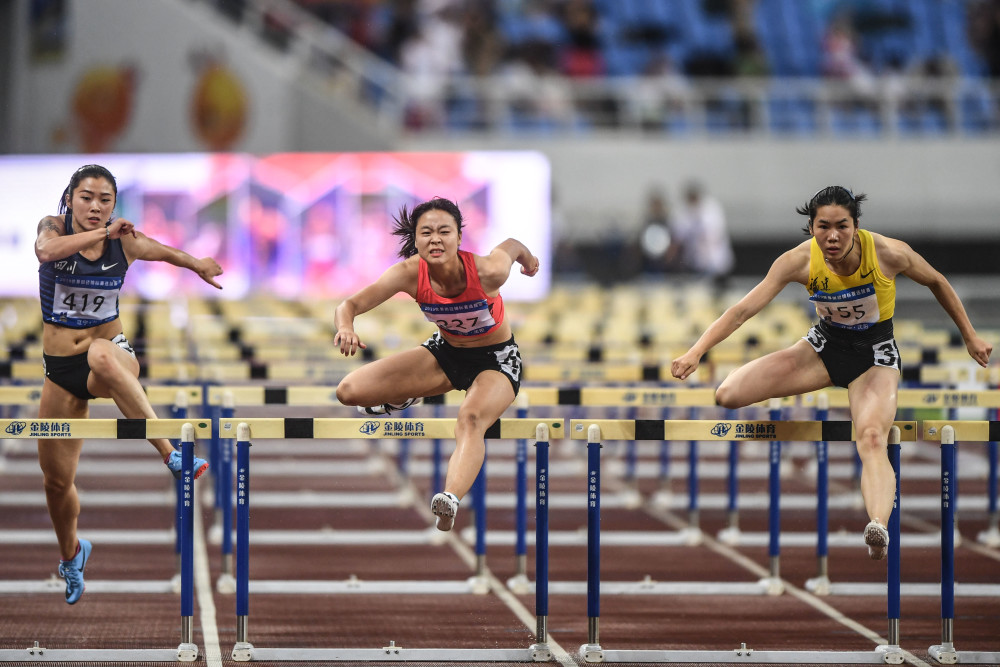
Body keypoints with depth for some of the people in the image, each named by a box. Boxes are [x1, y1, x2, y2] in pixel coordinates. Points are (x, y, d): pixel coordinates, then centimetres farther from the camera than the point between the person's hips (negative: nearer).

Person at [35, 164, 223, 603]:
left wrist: (198, 265, 18)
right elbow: (46, 250, -30)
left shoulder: (126, 243, -5)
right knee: (56, 479, 8)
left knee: (101, 356, -43)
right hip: (60, 368, 2)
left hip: (111, 354, -2)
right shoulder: (54, 227, -8)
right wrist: (102, 233, -33)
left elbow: (163, 252, 14)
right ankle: (71, 554, 40)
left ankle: (172, 455, -48)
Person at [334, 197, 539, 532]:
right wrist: (346, 327, -49)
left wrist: (527, 257, 17)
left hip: (497, 360, -4)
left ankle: (450, 499, -63)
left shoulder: (486, 271, -30)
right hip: (445, 353, 4)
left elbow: (510, 245, -7)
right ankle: (405, 398, 27)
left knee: (471, 418, -38)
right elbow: (350, 305, -24)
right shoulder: (409, 274, -23)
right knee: (349, 391, -8)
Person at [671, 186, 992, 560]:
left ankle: (879, 527, -55)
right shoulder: (800, 261, -21)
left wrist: (970, 337, 6)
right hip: (825, 345, 3)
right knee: (728, 395, -14)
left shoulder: (889, 254, -23)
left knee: (872, 438, -34)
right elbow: (742, 310, -22)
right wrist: (695, 352, -35)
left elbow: (936, 283, -2)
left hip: (875, 354, -3)